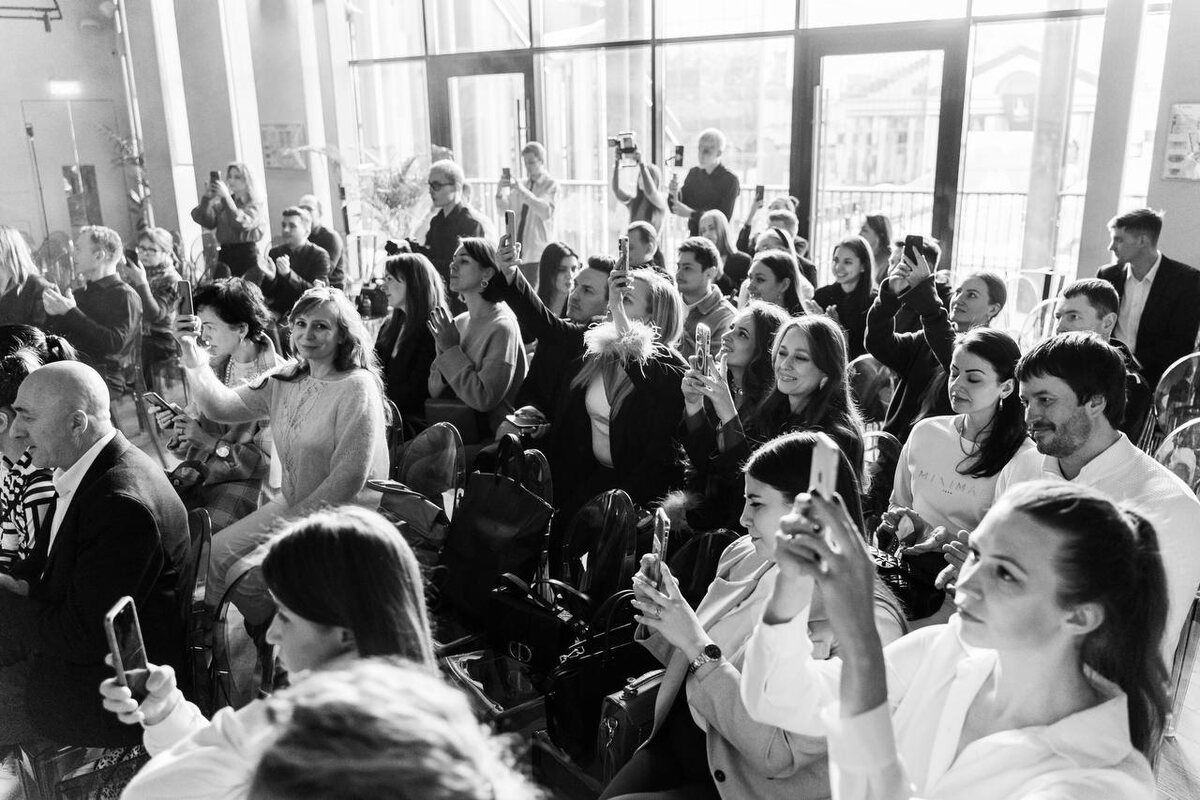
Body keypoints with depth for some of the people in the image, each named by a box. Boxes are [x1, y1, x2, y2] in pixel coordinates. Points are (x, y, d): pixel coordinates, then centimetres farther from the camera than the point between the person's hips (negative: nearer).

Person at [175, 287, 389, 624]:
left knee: (245, 577, -15)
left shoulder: (357, 387, -17)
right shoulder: (284, 379, 6)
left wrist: (292, 522, -15)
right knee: (215, 555, 0)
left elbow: (349, 478, -20)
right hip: (293, 507, 8)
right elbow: (223, 407, 1)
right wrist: (193, 356, -11)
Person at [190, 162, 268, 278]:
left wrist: (226, 197, -15)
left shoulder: (257, 202, 2)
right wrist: (207, 198, -7)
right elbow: (207, 222, 4)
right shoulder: (223, 201, 12)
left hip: (246, 254, -4)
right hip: (225, 253, 4)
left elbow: (242, 224, -15)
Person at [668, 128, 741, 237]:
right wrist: (674, 194, -12)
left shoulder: (730, 180, -7)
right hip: (693, 238, 4)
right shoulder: (693, 173, 8)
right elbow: (676, 209, 9)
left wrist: (691, 213, -19)